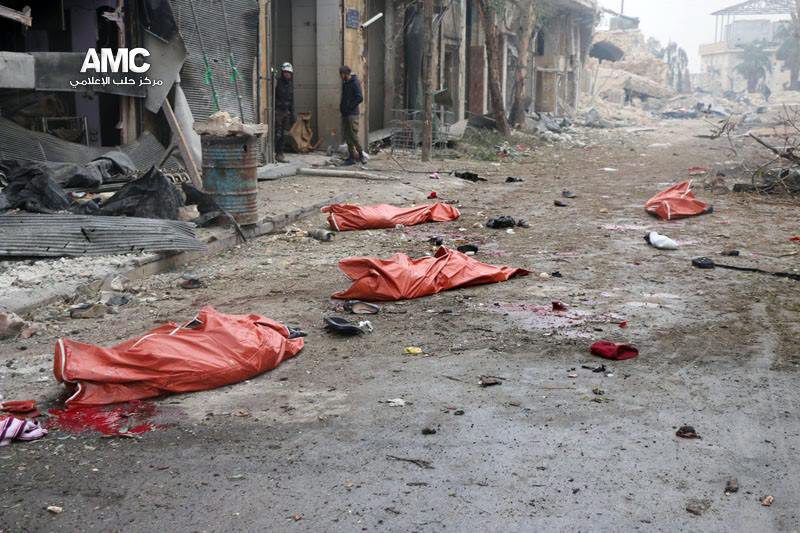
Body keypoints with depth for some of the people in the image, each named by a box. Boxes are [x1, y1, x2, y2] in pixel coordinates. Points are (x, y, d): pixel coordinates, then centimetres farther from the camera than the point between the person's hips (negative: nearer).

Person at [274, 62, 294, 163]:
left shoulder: (291, 84, 12)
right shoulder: (277, 82, -10)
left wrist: (292, 114, 17)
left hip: (286, 111, 7)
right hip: (277, 110, -7)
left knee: (284, 134, 8)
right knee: (277, 133, -10)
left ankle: (280, 154, 13)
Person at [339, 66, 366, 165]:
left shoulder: (355, 83, -11)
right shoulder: (344, 83, 16)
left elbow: (360, 98, -19)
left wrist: (350, 107, -16)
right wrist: (342, 106, 13)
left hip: (352, 114, -9)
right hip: (345, 114, 9)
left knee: (353, 135, -8)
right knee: (346, 136, 8)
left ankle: (361, 155, 4)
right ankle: (351, 157, 12)